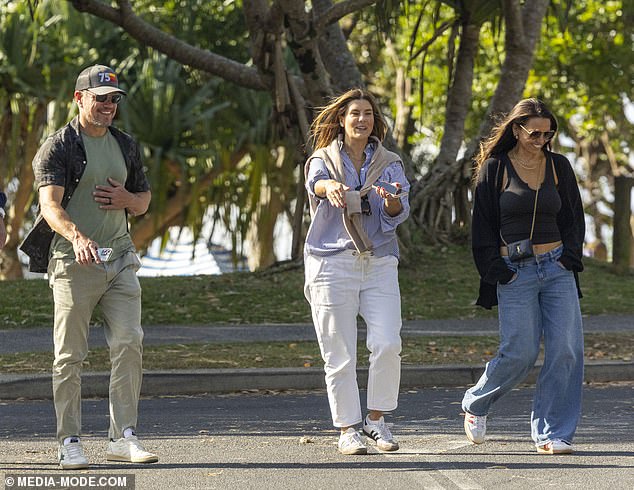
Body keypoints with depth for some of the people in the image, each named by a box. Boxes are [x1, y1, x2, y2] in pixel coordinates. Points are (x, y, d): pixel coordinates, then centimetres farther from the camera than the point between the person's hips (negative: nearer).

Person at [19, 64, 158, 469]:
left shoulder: (126, 146, 15)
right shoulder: (58, 147, -5)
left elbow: (144, 200, 24)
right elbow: (50, 203, -17)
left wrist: (126, 200, -1)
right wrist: (76, 235, -37)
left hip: (119, 258, 5)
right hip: (74, 263, -5)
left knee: (129, 345, -5)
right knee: (70, 355, -1)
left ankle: (124, 438, -1)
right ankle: (70, 442, 5)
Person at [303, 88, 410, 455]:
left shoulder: (389, 164, 10)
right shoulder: (323, 159, 6)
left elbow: (399, 213, -4)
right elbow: (315, 183, -18)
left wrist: (392, 201, -29)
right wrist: (331, 187, -43)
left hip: (379, 263, 1)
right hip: (332, 262, -1)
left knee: (388, 344, -13)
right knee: (340, 355, -2)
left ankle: (376, 420, 3)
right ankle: (348, 430, 7)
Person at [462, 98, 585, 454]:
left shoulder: (559, 167, 10)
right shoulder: (494, 169, 1)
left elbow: (574, 217, 17)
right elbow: (483, 225, 2)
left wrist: (570, 256, 2)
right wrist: (495, 271, -7)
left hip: (557, 268, 3)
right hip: (515, 271, -3)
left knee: (566, 350, -9)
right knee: (521, 353, -7)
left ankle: (552, 432, -2)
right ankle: (476, 404, 21)